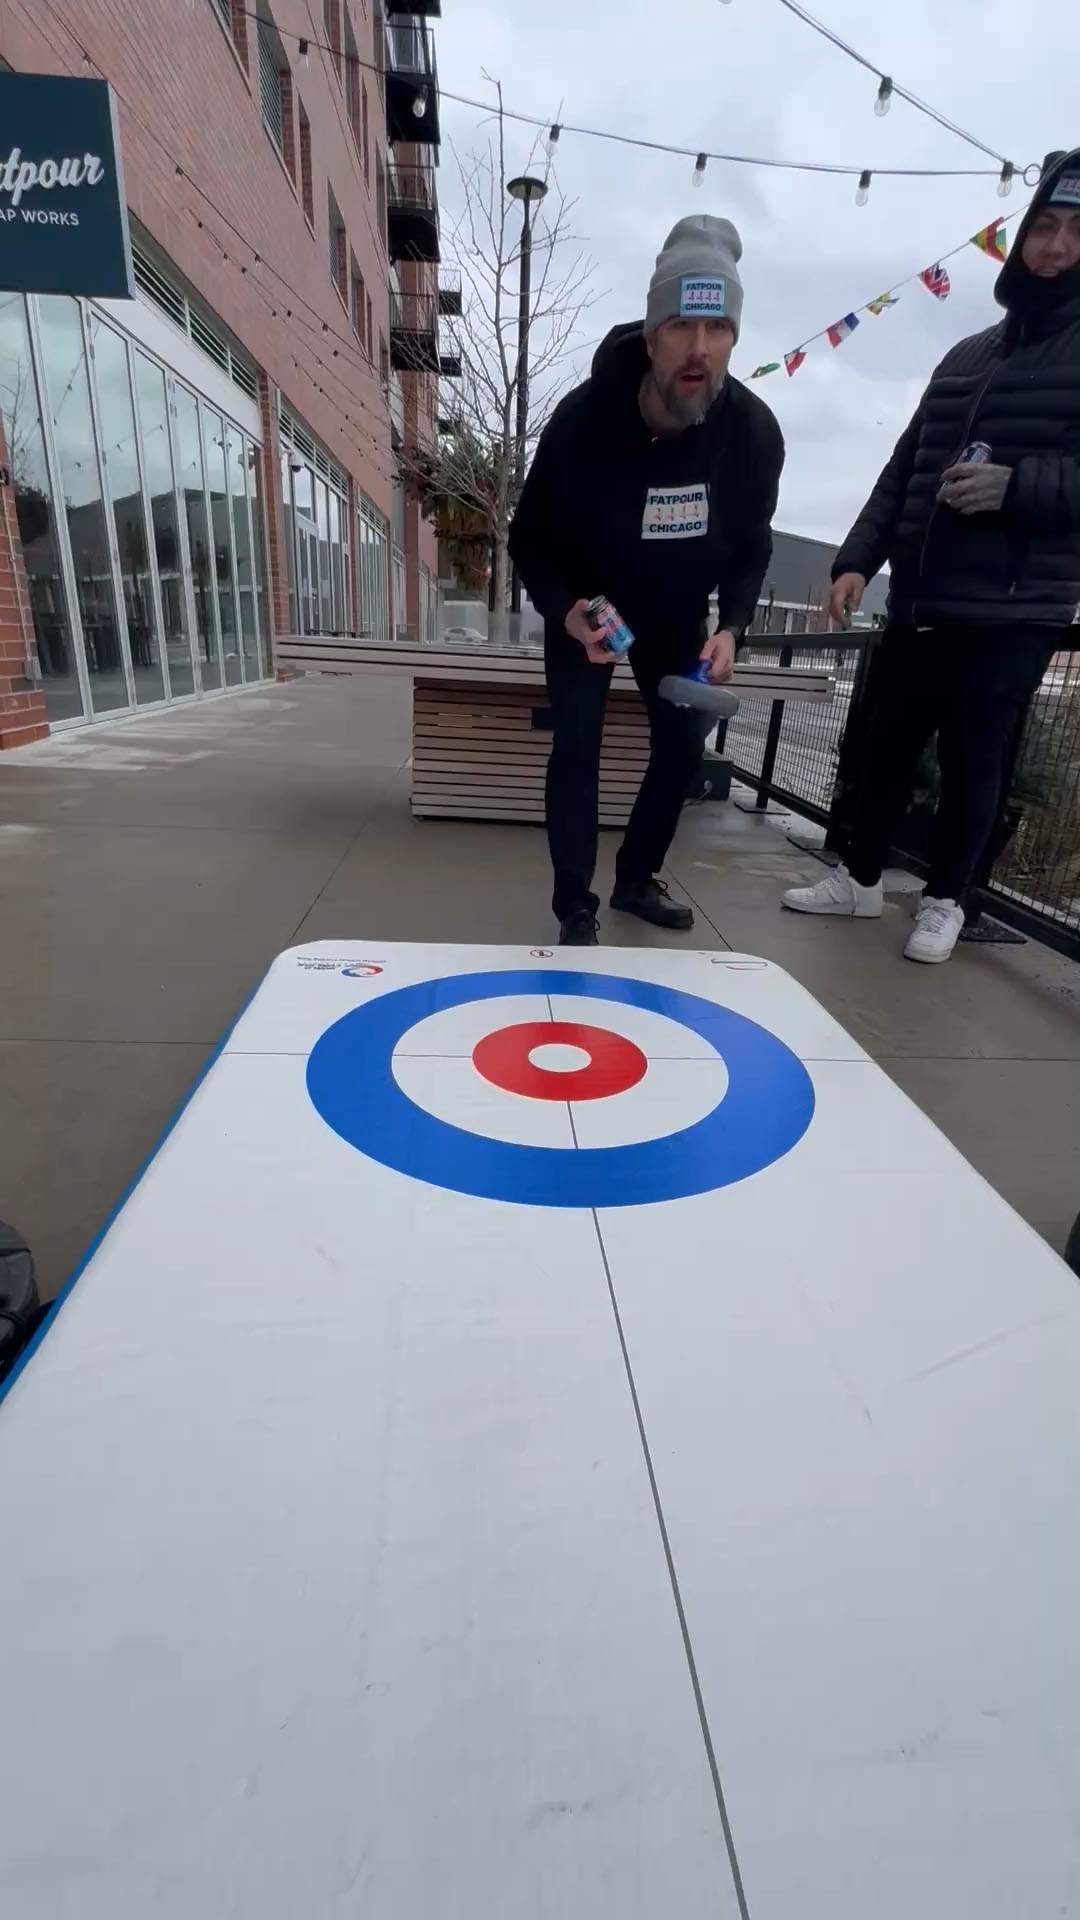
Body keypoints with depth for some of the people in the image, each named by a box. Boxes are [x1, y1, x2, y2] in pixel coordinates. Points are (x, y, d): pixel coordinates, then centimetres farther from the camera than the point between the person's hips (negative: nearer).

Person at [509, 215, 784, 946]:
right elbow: (530, 540, -18)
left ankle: (637, 878, 23)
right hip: (585, 605, -3)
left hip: (677, 612, 3)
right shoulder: (583, 420, -28)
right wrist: (566, 612, -36)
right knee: (578, 746, -13)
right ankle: (576, 908, 0)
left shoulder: (754, 431, -20)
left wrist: (731, 626, -23)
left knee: (683, 745, 2)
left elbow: (751, 547, -5)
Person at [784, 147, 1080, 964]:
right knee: (885, 748, 8)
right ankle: (860, 879, 23)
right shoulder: (967, 355, 19)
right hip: (920, 604, 5)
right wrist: (859, 557, 5)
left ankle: (945, 900, 16)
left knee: (974, 762, 1)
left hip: (1013, 613, -5)